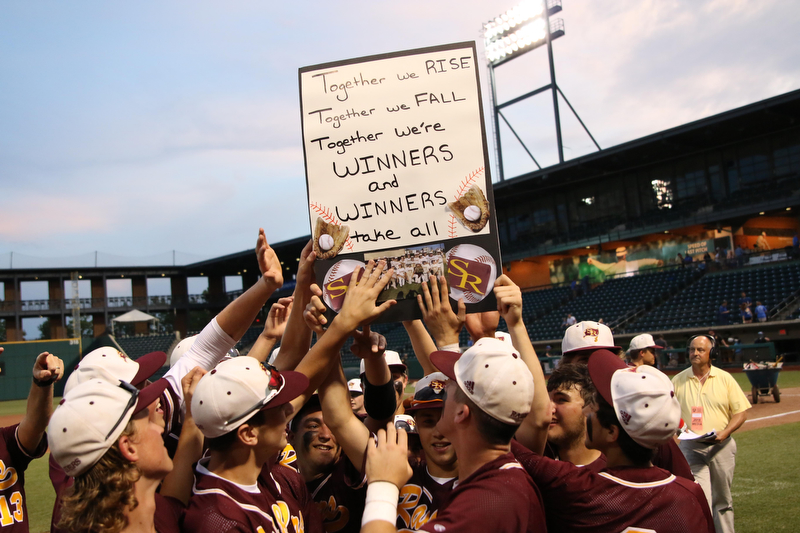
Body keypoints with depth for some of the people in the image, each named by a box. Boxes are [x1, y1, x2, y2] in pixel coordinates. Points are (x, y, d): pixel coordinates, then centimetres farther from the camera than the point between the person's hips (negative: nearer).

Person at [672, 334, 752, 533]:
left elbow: (741, 412, 1)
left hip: (722, 447, 1)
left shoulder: (725, 378, 2)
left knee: (723, 501, 14)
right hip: (691, 447, -1)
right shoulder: (678, 381, 2)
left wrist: (724, 433, -15)